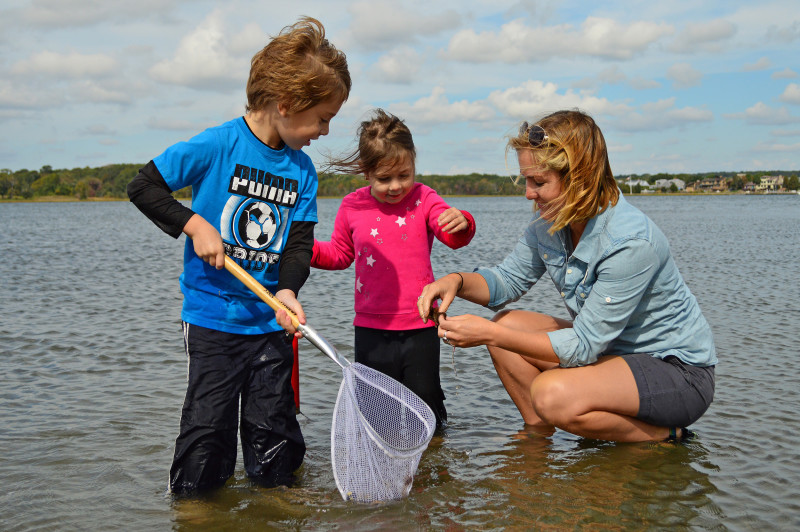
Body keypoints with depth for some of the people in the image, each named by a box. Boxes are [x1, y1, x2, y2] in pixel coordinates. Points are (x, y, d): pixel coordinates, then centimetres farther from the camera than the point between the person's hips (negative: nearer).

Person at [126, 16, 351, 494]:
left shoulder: (303, 171, 2)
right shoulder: (218, 145, -12)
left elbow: (300, 244, -1)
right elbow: (143, 187, -8)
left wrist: (287, 290, -19)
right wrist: (195, 224, -18)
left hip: (270, 319, 4)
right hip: (212, 316, -4)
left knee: (275, 433, 10)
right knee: (208, 428, 1)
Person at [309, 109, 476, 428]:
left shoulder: (422, 198, -4)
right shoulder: (352, 207, 2)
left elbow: (453, 238, -16)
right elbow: (339, 254, 16)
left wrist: (461, 223, -39)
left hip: (420, 326, -1)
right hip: (372, 328, 2)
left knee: (426, 417, 9)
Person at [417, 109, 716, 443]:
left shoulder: (630, 242, -31)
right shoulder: (549, 222, -7)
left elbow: (583, 346, -28)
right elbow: (508, 280, 7)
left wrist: (489, 334, -28)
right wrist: (457, 281, -15)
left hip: (681, 373, -8)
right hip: (611, 347, 8)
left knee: (552, 395, -30)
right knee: (506, 323, -3)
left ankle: (666, 436, -6)